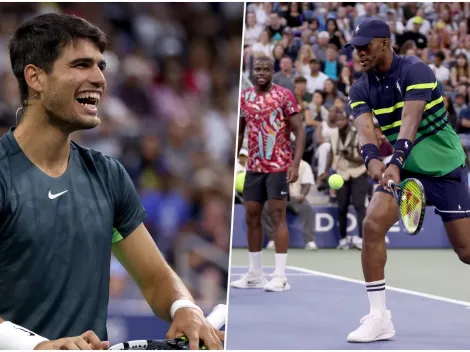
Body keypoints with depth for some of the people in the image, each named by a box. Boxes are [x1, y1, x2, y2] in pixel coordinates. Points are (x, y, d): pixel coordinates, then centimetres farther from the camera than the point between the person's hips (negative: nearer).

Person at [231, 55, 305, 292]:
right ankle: (255, 275, 15)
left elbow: (299, 131, -8)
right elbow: (239, 132, 17)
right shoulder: (244, 97, 8)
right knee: (251, 217, 6)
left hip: (279, 166, -5)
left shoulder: (284, 95, -6)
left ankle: (280, 277, -6)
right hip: (253, 167, 5)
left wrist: (295, 163, -17)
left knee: (278, 216, -8)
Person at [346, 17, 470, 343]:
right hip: (403, 166, 4)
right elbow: (365, 128, -18)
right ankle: (379, 317, -13)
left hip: (444, 167, -4)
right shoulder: (361, 90, -2)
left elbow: (410, 121, -31)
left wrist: (396, 162, -46)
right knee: (373, 225, -19)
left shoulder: (416, 71, -18)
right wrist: (373, 160, -40)